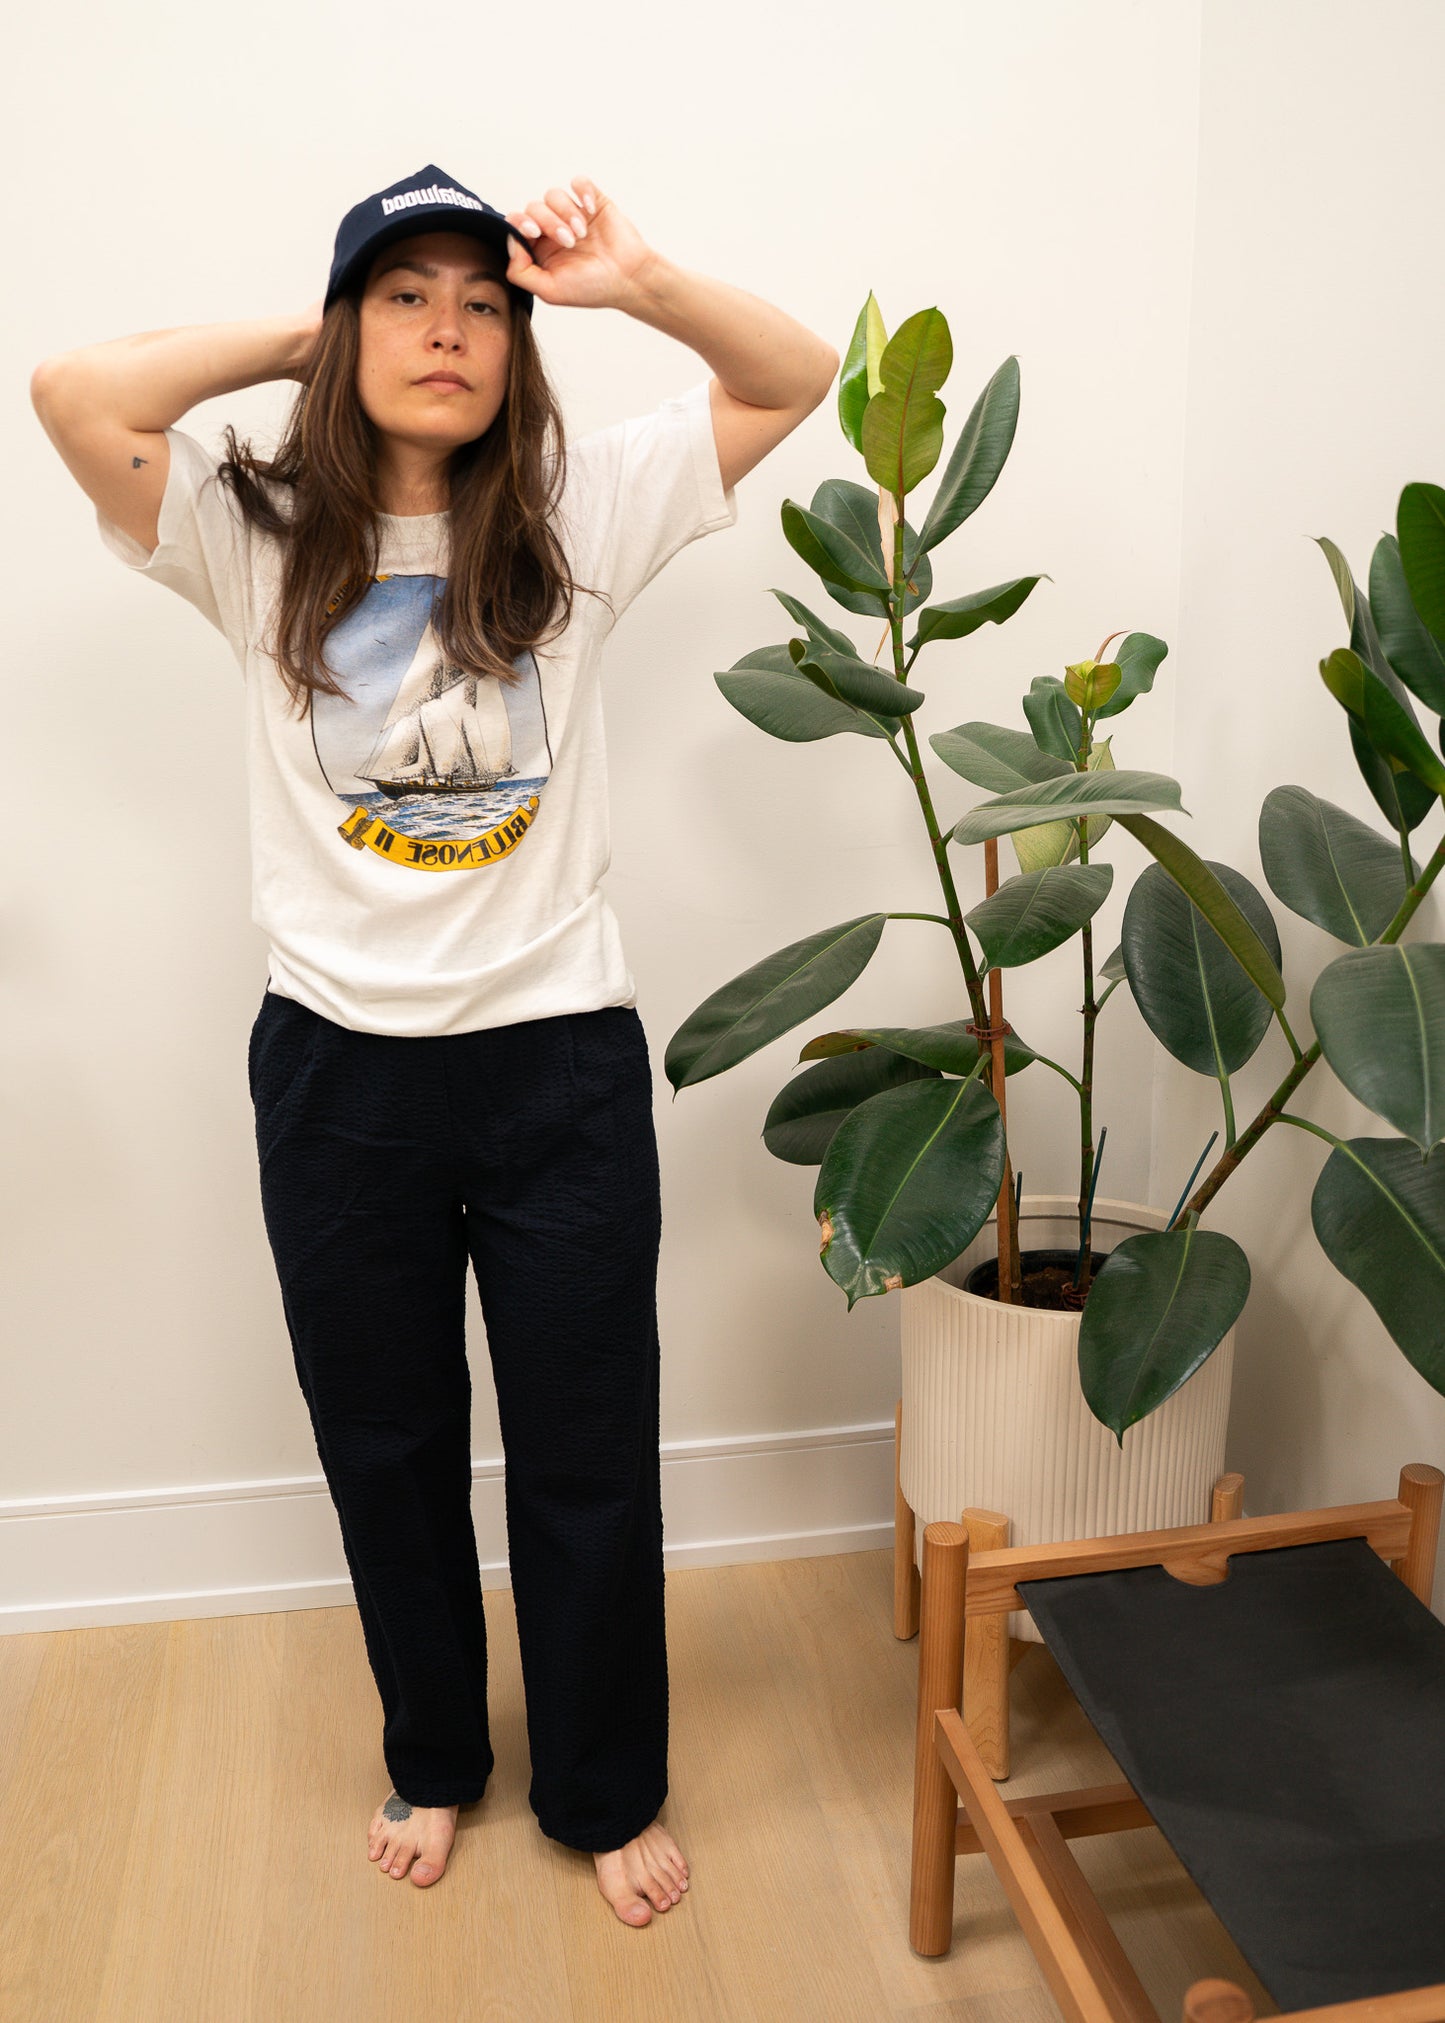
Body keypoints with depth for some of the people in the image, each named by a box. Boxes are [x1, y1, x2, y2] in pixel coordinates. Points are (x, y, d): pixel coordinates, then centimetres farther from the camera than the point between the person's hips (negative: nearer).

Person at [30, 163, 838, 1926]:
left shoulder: (577, 512, 0)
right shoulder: (253, 536, -2)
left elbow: (795, 378, 1)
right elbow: (75, 394, -18)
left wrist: (634, 282, -12)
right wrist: (299, 339, -6)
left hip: (561, 1059, 0)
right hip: (340, 1069, 1)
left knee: (589, 1451, 12)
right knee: (384, 1447, 18)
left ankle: (605, 1791, 38)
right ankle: (433, 1758, 45)